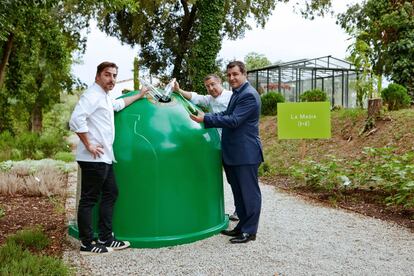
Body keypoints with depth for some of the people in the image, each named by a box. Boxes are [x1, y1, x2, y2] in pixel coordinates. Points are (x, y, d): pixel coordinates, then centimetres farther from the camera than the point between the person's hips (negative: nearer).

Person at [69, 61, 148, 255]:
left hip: (104, 158, 11)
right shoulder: (92, 95, -12)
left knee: (110, 194, 14)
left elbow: (119, 104, 41)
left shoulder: (105, 98, 19)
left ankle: (106, 238, 22)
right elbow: (76, 119, -25)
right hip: (93, 159, -10)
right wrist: (89, 145, -21)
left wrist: (138, 95, 46)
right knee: (89, 199, -2)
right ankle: (86, 244, 8)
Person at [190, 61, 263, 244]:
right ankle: (242, 226, 29)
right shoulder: (238, 93, 16)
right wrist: (206, 117, 8)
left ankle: (250, 231, 11)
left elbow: (234, 120, -22)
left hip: (246, 153, -10)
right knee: (239, 192, 17)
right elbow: (228, 114, 20)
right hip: (234, 153, 10)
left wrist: (206, 119, -19)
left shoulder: (249, 95, -15)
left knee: (249, 192, 1)